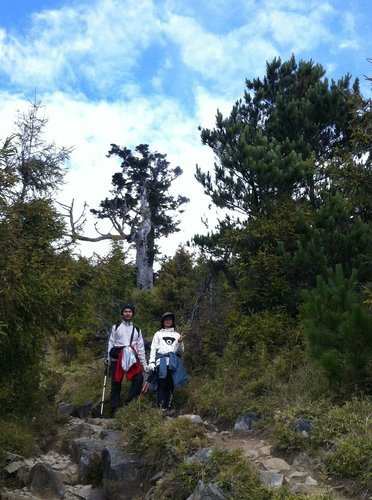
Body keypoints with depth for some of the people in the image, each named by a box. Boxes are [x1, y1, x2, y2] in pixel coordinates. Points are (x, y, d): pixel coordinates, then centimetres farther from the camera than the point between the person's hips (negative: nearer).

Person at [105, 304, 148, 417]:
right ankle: (114, 410, 7)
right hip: (116, 358, -1)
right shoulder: (116, 327, 14)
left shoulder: (137, 330, 19)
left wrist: (144, 364, 8)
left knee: (139, 377, -20)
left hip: (132, 358, 1)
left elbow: (141, 348, 14)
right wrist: (107, 357, -8)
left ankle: (129, 403, -8)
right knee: (116, 383, 1)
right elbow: (110, 343, 7)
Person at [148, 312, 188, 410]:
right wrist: (151, 362, -4)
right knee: (162, 384, -13)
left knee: (170, 385, -5)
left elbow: (180, 352, 18)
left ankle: (167, 407, -3)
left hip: (173, 362, 2)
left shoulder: (177, 335, 23)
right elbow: (153, 349, 9)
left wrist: (180, 343, -2)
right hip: (161, 360, -2)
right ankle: (160, 408, -14)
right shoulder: (158, 334, 19)